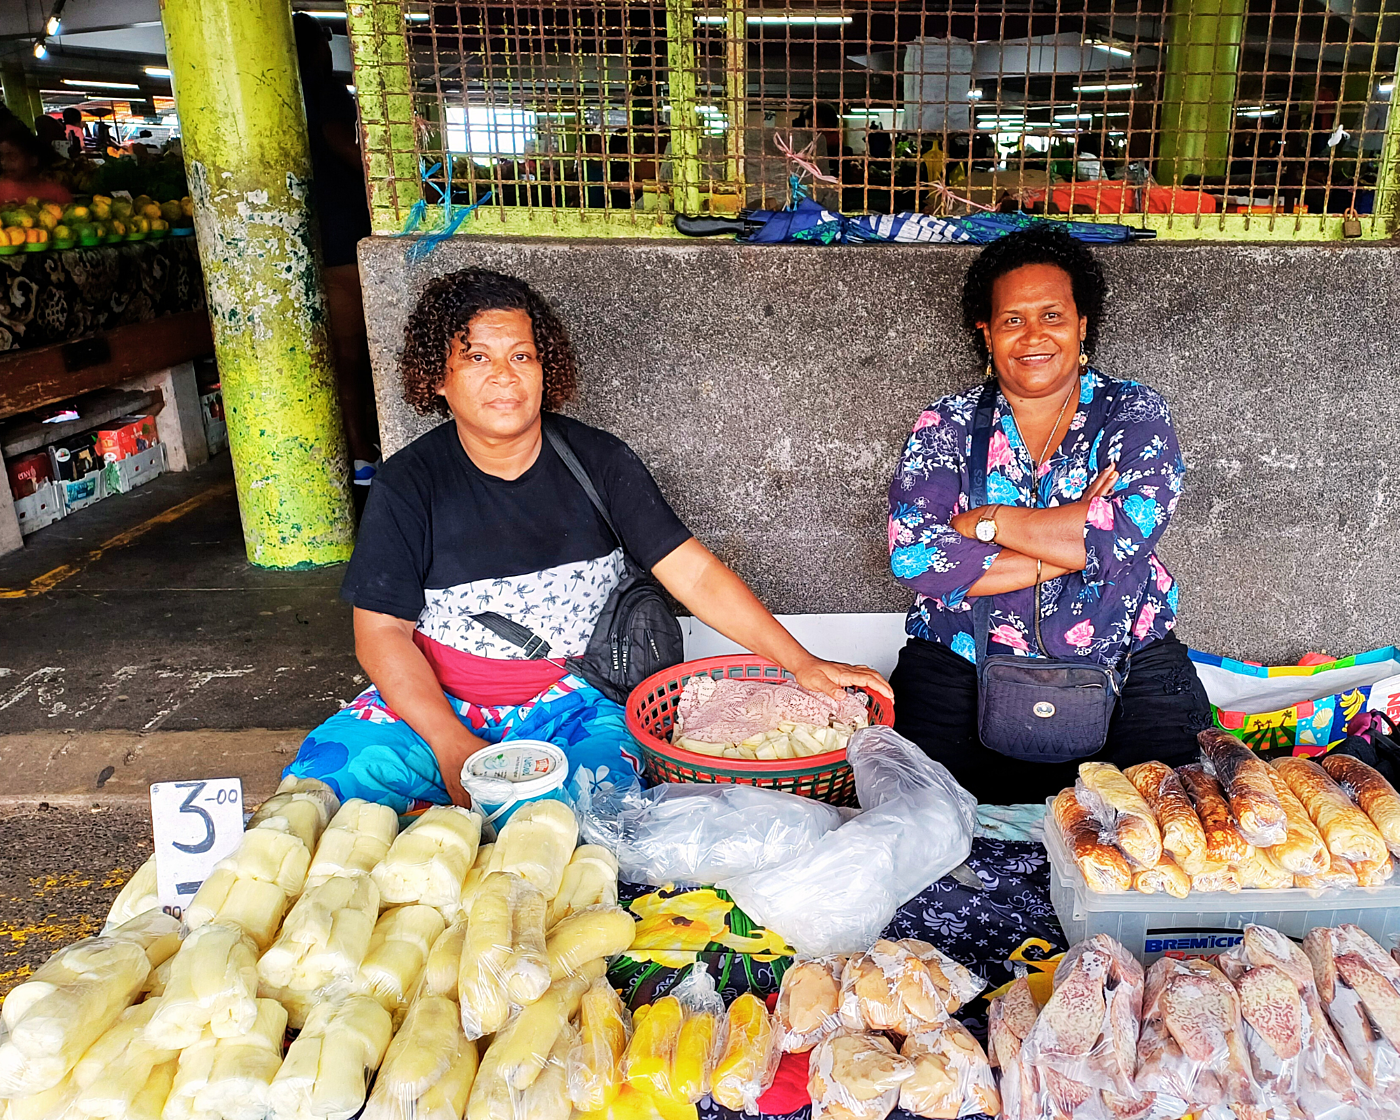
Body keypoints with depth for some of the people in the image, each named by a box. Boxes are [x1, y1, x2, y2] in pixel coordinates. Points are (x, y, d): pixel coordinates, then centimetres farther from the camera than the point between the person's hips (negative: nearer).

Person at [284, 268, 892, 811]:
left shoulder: (599, 462, -2)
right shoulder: (409, 484, -4)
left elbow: (696, 574, -4)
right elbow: (381, 631, -5)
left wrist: (800, 662, -13)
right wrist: (454, 748, -18)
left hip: (568, 703, 0)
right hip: (428, 703, 1)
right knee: (323, 773, -23)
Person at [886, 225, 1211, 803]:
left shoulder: (1133, 411, 4)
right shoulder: (947, 425, 3)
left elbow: (1131, 530, -15)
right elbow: (914, 557, -13)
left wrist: (986, 521, -12)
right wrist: (1075, 542, -13)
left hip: (1125, 667, 1)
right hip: (964, 668, 0)